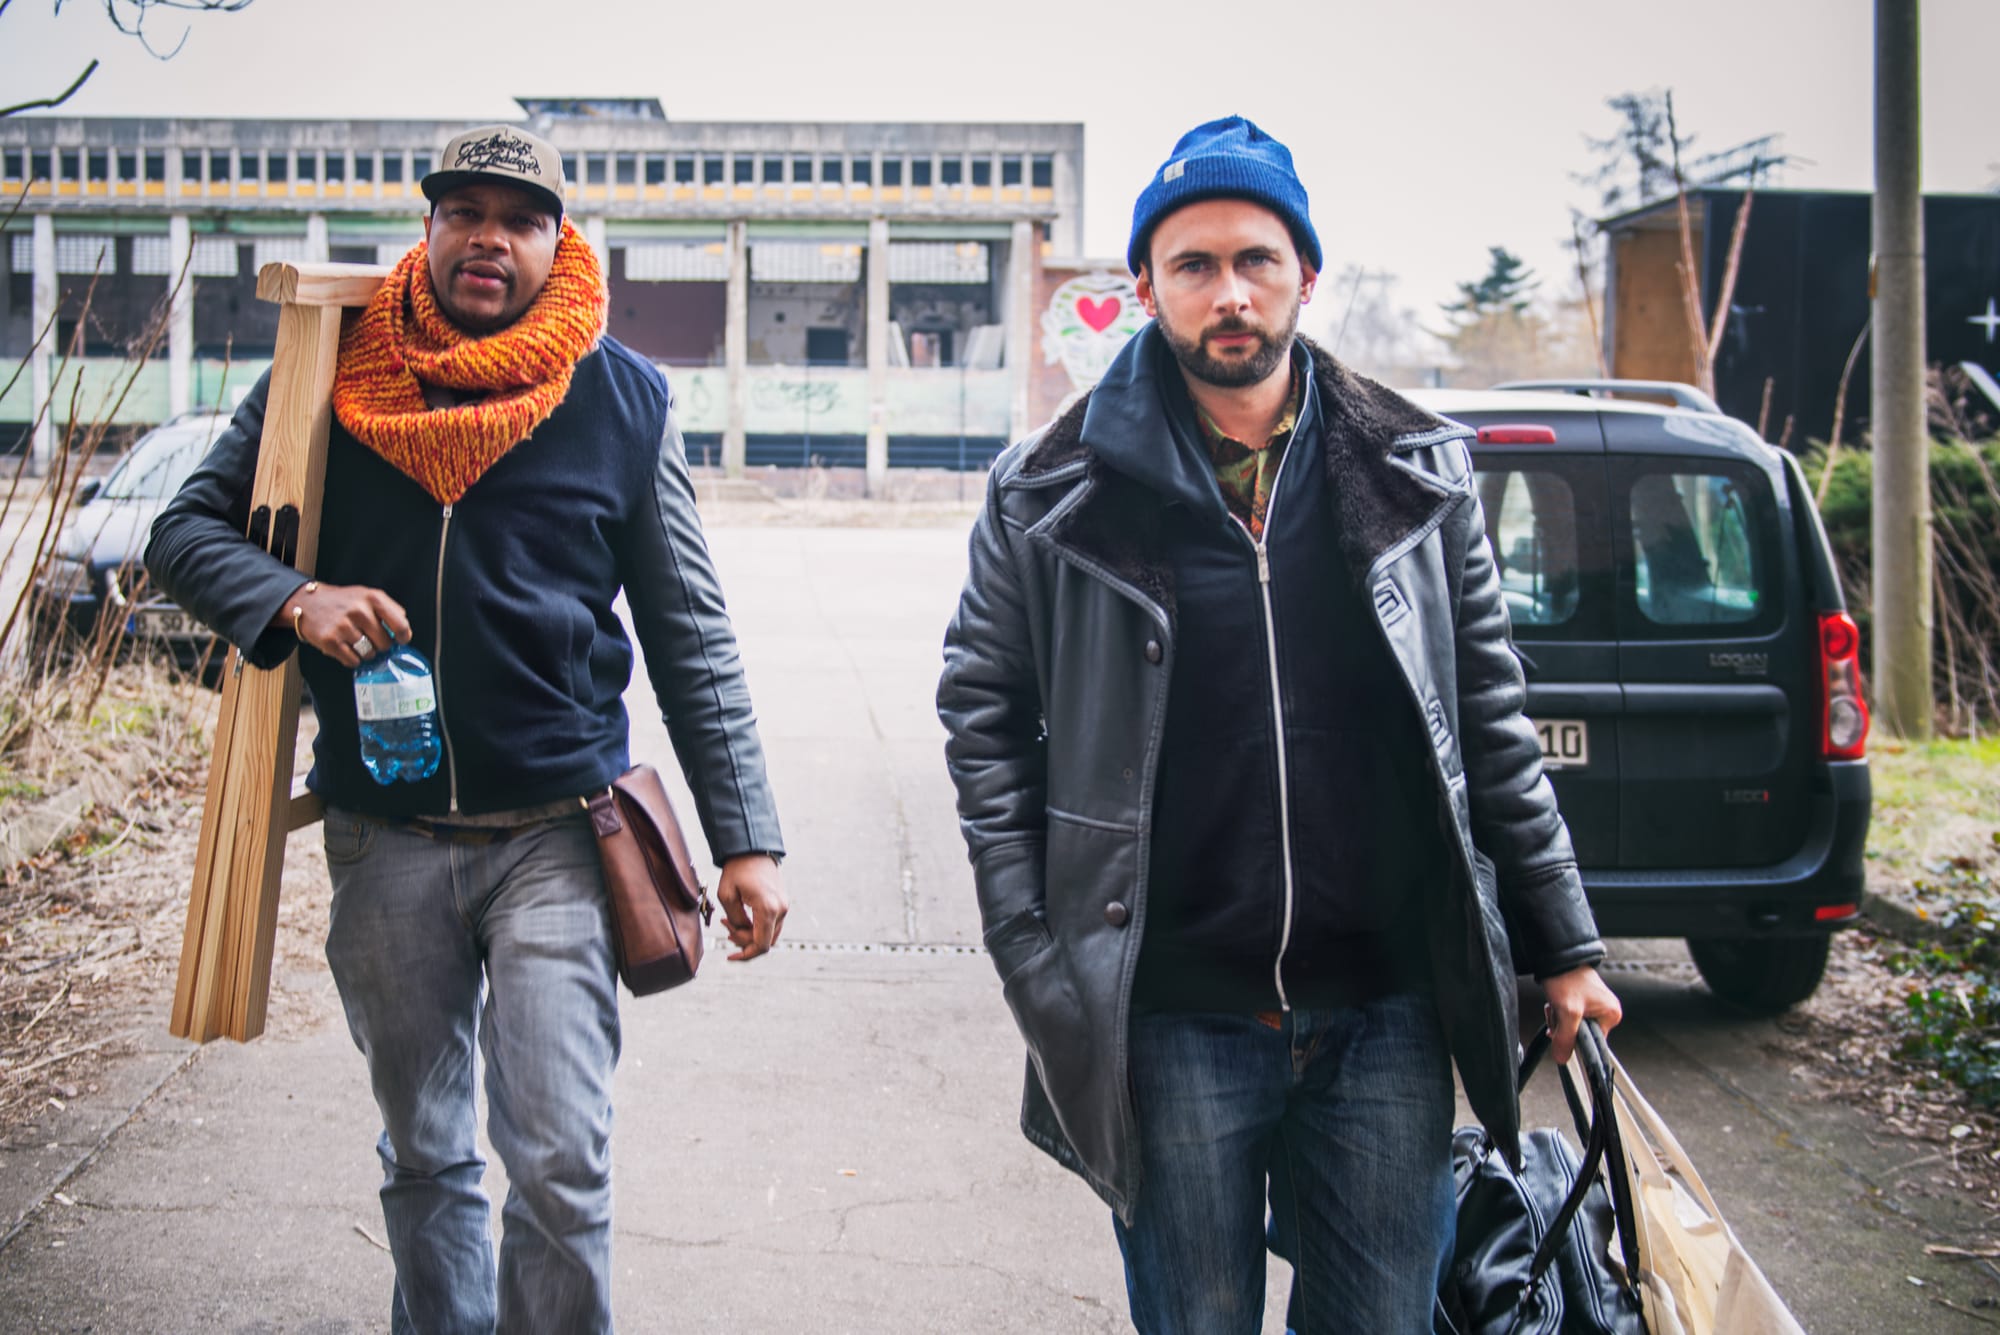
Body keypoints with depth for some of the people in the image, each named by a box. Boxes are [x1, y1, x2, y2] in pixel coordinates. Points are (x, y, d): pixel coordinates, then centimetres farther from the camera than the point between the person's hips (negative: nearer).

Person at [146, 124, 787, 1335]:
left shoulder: (623, 399, 0)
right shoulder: (331, 372, 2)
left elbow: (692, 642, 3)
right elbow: (188, 529, 6)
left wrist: (746, 841, -1)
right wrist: (294, 600, -16)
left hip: (553, 835, -2)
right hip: (383, 836, 2)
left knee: (562, 1165, -7)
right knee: (423, 1156, 16)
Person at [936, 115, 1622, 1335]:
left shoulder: (1415, 474, 4)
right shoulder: (1057, 494, -2)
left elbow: (1491, 722, 9)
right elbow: (985, 718, 4)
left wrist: (1564, 946, 9)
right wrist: (1038, 960, -4)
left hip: (1387, 1016, 2)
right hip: (1174, 1024, -2)